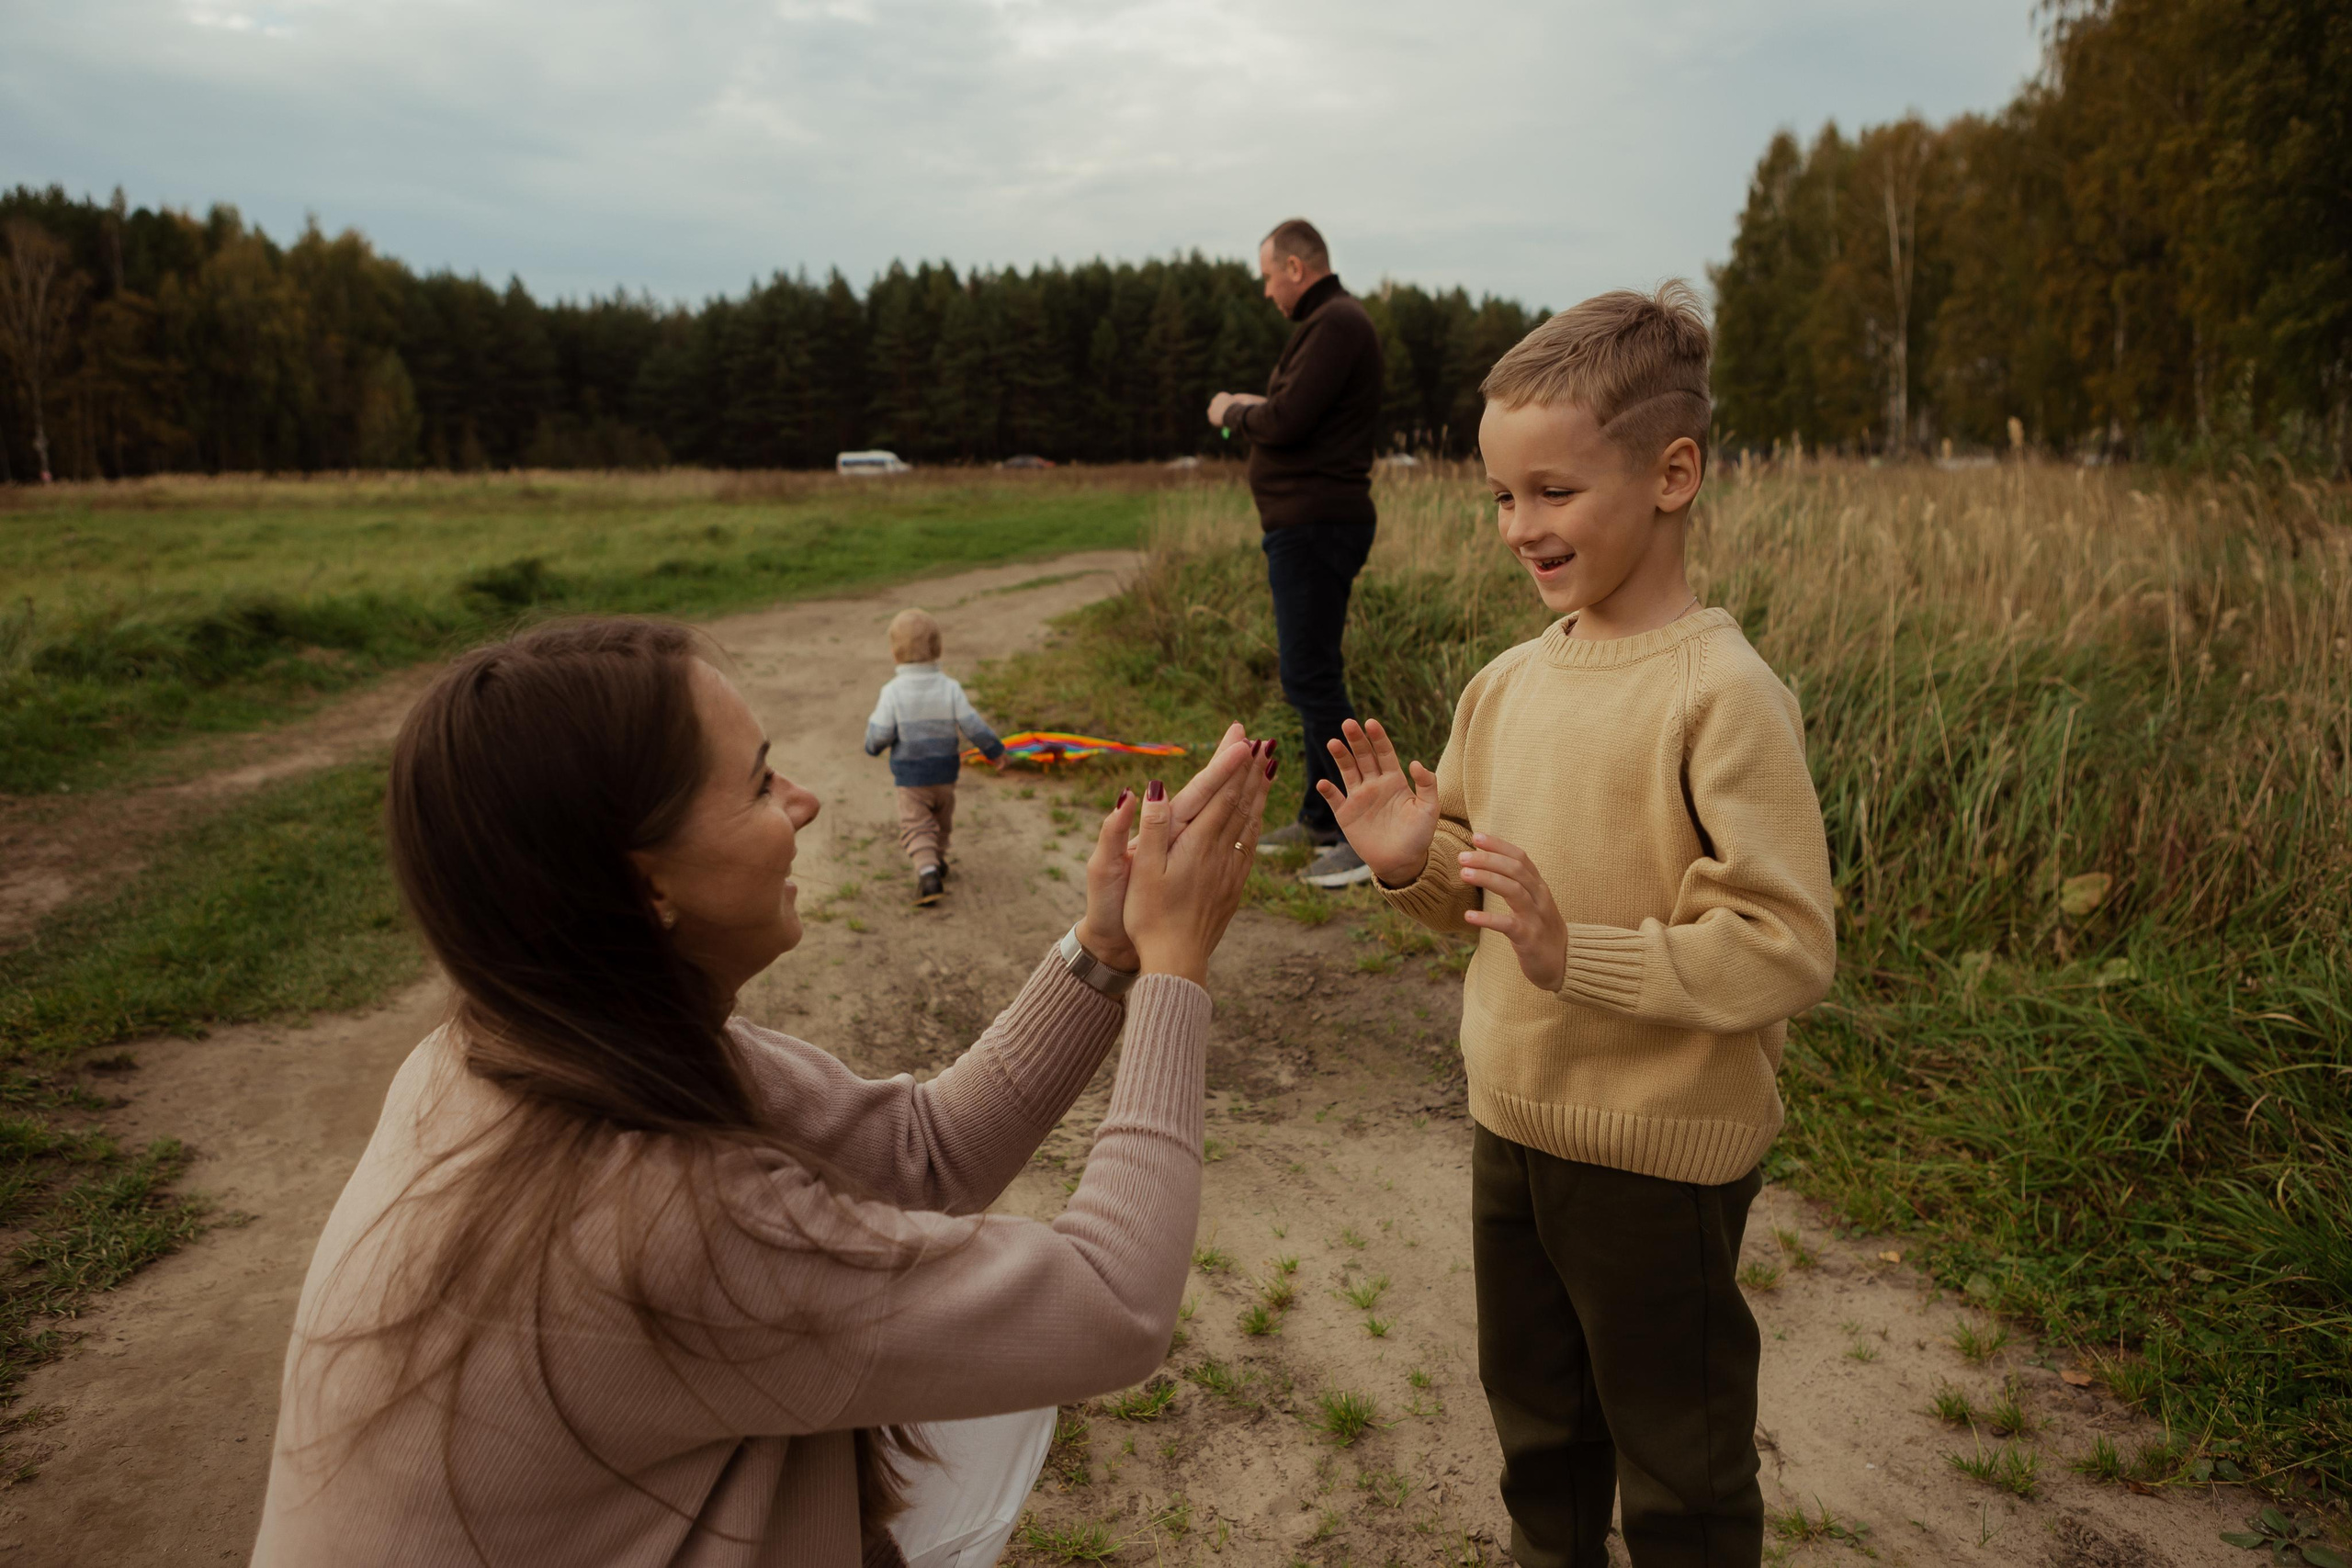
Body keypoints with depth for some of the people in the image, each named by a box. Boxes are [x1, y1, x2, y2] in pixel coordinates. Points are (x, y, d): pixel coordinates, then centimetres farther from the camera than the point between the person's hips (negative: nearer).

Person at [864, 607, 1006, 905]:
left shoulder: (893, 691, -17)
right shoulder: (950, 687, -12)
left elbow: (880, 734, -16)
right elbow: (973, 726, -11)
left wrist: (872, 746, 8)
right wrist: (995, 750, 4)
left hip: (909, 774, -3)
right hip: (945, 771, 3)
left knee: (916, 826, 4)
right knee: (942, 821, 25)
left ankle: (928, 872, -17)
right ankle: (937, 860, 44)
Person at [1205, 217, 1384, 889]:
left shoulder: (1337, 324, -14)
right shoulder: (1329, 322, 20)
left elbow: (1286, 423, -22)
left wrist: (1232, 412, -4)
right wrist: (1256, 406, 11)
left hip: (1316, 525, -11)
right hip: (1310, 523, 11)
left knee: (1310, 678, -11)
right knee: (1310, 675, 16)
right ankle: (1321, 816, 26)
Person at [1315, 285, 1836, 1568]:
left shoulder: (1723, 693, -21)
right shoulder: (1507, 684, 1)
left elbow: (1786, 948, -23)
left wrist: (1578, 956, -30)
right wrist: (1414, 866, -8)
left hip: (1661, 1156, -6)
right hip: (1511, 1123, 7)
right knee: (1535, 1420, 27)